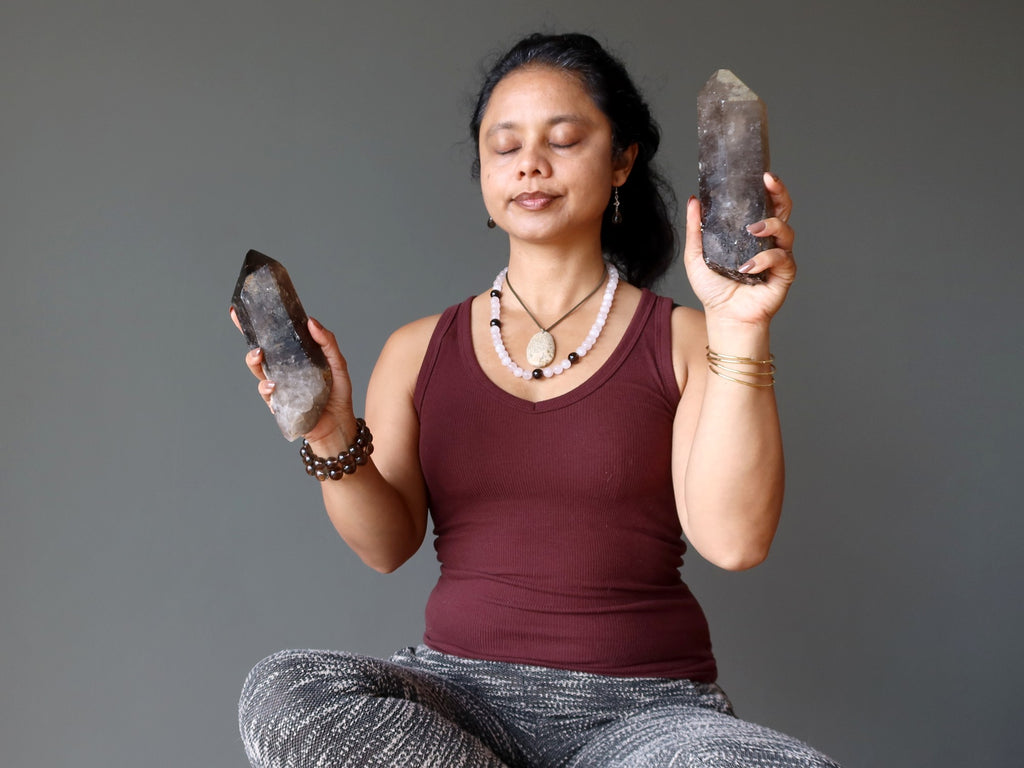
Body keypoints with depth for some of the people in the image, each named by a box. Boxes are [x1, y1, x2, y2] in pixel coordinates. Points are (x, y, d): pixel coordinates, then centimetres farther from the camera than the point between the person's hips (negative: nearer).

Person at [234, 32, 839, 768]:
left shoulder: (684, 342, 4)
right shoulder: (420, 349, 12)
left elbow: (734, 539, -11)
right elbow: (387, 544, 3)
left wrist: (740, 332, -19)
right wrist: (332, 437, -16)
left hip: (644, 703, -2)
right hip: (458, 688, 3)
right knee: (283, 693, -30)